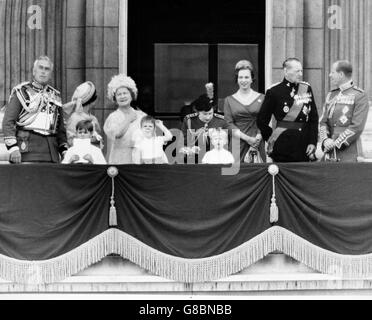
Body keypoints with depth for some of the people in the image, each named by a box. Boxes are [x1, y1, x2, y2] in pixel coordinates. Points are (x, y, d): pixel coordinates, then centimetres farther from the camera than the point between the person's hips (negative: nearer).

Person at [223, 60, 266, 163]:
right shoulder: (229, 100, 9)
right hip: (237, 144, 0)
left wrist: (257, 139, -11)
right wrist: (247, 138, -10)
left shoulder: (261, 98, 9)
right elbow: (229, 124, 1)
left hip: (257, 144, 0)